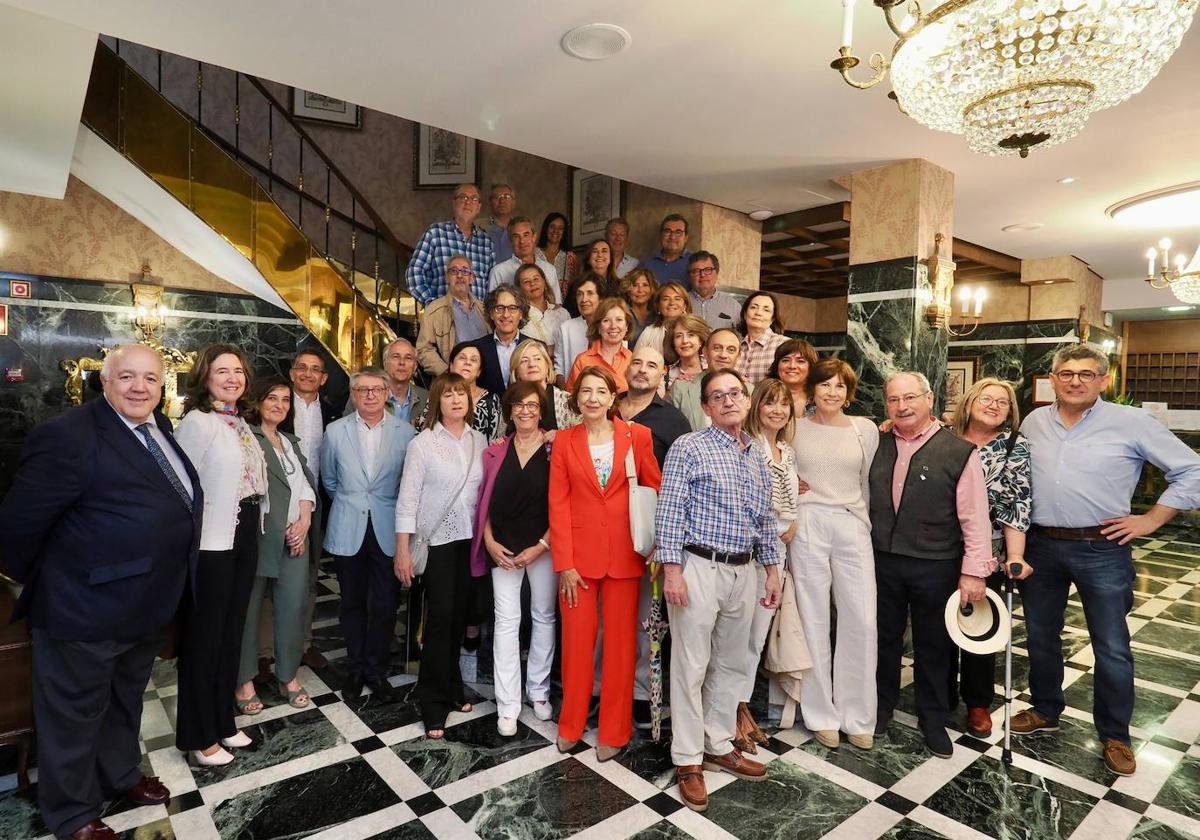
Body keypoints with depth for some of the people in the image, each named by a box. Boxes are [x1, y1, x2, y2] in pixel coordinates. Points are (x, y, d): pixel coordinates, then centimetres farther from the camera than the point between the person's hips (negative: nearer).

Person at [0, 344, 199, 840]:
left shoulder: (161, 428, 4)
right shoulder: (68, 436, -21)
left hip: (148, 607, 8)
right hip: (85, 610, -7)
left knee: (125, 701, 27)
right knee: (75, 712, 15)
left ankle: (120, 776, 49)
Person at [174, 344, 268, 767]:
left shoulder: (239, 423, 10)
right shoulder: (197, 423, -13)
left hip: (244, 537, 8)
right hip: (211, 542, -8)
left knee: (231, 632, 17)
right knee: (203, 637, 6)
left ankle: (222, 720, 34)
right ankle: (199, 736, 23)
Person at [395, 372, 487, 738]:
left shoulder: (480, 441, 3)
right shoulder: (422, 443, -8)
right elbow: (407, 499, -8)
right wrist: (402, 551, -9)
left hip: (470, 539, 4)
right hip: (437, 539, -4)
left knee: (460, 612, 11)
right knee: (440, 615, -3)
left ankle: (452, 687, 30)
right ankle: (434, 703, 12)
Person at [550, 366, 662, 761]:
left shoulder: (637, 436, 1)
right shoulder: (564, 440, 2)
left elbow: (655, 490, 4)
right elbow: (558, 503, -1)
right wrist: (563, 563, -7)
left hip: (623, 554, 0)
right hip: (578, 553, 0)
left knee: (620, 641, 8)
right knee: (577, 639, 8)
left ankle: (614, 731, 25)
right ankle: (570, 725, 28)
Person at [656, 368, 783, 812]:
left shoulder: (757, 455, 12)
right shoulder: (689, 448, -8)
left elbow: (765, 518, 17)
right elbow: (669, 513, -12)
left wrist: (772, 568, 13)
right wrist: (672, 570, -17)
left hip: (744, 571, 7)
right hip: (699, 567, -6)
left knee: (731, 664, 16)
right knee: (691, 666, 3)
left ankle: (719, 746, 32)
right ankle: (688, 759, 17)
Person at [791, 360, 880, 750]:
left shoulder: (866, 429, 8)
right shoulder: (795, 427, 4)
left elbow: (868, 482, 14)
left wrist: (863, 521, 13)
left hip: (852, 526, 2)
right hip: (807, 527, -1)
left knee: (863, 621, 0)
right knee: (813, 620, 5)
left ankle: (857, 717, 18)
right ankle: (822, 715, 19)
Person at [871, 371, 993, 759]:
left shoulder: (959, 452, -8)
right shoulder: (877, 445, 1)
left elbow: (975, 517, -8)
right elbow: (861, 497, 11)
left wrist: (973, 571, -10)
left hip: (935, 566, -2)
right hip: (882, 561, 3)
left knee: (933, 646, 13)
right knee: (885, 639, 16)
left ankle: (933, 720, 33)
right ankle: (880, 708, 36)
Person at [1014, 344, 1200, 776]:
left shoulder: (1131, 422, -7)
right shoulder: (1034, 421, 4)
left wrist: (1151, 519, -6)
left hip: (1102, 550, -3)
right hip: (1041, 546, 4)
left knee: (1112, 649, 7)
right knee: (1040, 637, 16)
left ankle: (1114, 735, 27)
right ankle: (1045, 711, 36)